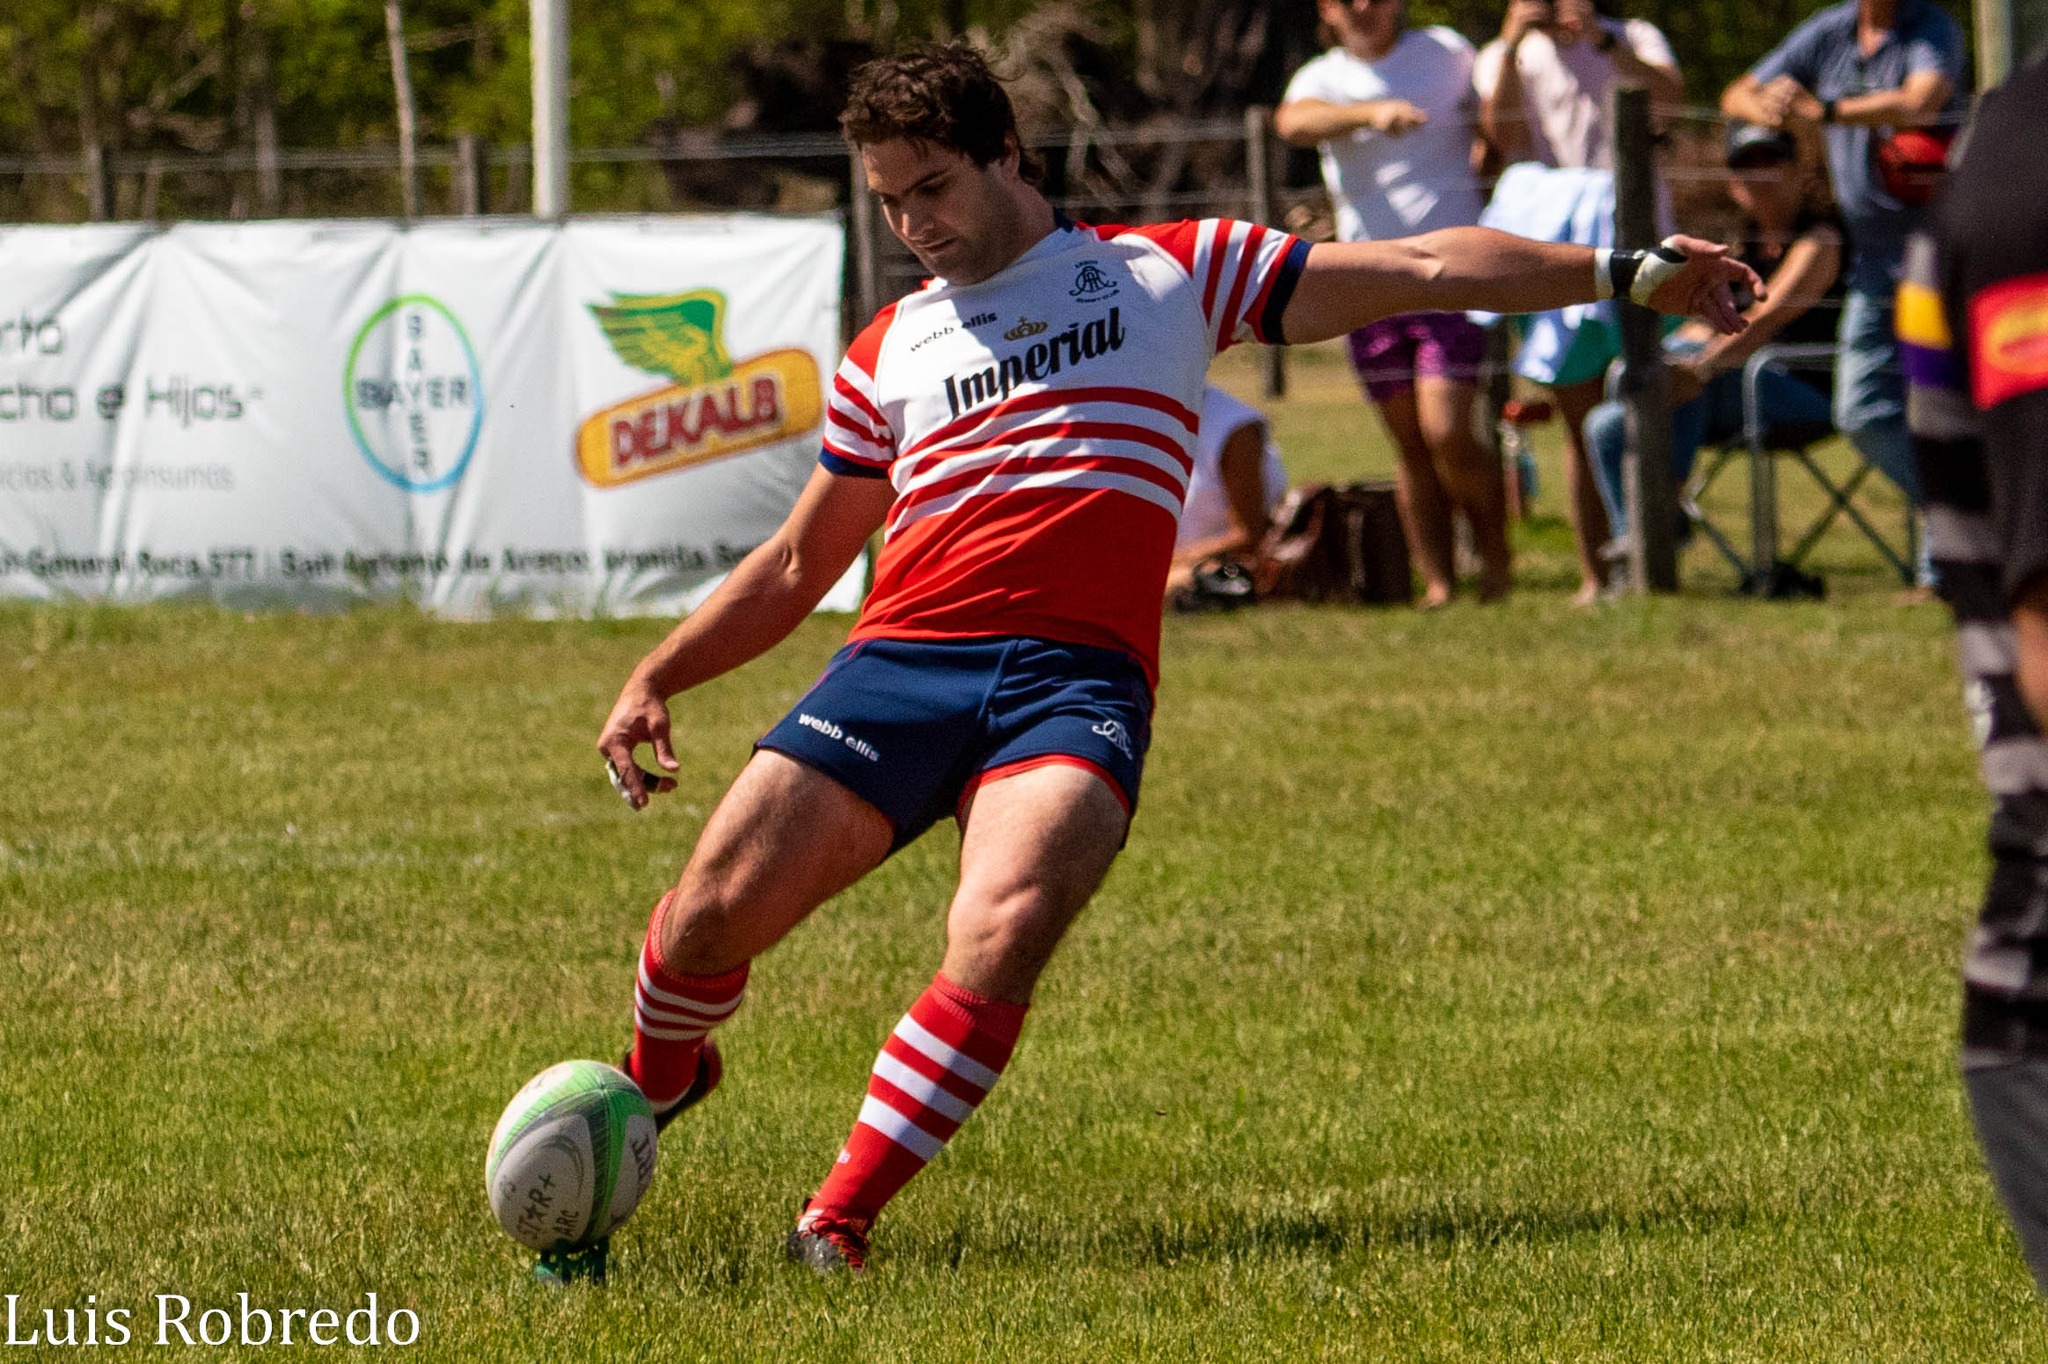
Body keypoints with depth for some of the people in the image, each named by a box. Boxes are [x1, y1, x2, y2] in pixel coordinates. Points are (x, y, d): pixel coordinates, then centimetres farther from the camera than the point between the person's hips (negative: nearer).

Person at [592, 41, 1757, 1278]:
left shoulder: (1171, 275, 16)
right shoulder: (889, 352, 23)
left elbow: (1420, 271, 14)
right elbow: (797, 567, 30)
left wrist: (1625, 275, 8)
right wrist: (657, 680, 19)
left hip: (1077, 678, -3)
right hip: (902, 663, 3)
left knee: (1002, 934, -30)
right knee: (706, 920, -9)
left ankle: (837, 1223, -21)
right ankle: (659, 1081, 26)